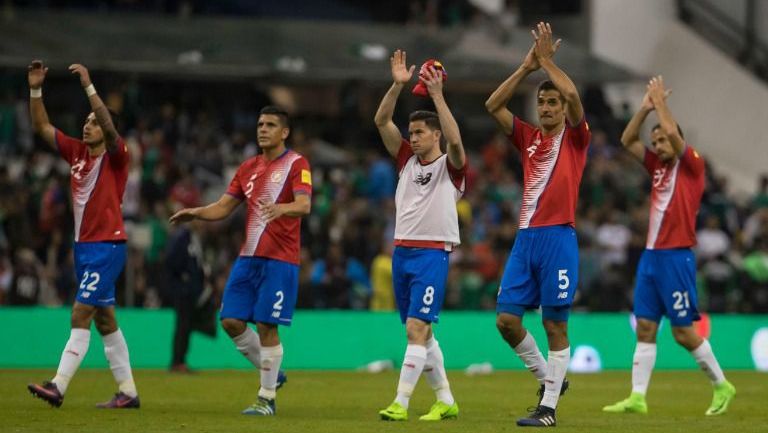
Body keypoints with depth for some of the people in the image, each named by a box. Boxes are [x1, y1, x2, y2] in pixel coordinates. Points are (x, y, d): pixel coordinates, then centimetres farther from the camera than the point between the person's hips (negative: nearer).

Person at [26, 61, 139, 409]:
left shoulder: (116, 156, -8)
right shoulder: (77, 152, 10)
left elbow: (110, 127, -27)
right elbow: (42, 127, 10)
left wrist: (88, 86, -31)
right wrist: (35, 90, -2)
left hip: (107, 246, -8)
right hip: (83, 246, 8)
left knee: (80, 315, -14)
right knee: (104, 319, 10)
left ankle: (58, 387, -20)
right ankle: (128, 392, 15)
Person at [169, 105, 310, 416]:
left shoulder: (296, 164, -6)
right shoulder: (248, 168, 14)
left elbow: (304, 205, -21)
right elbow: (223, 207, 15)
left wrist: (281, 209, -42)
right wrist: (196, 213, -4)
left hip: (279, 259, -7)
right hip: (248, 257, 7)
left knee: (266, 326, -8)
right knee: (231, 321, 1)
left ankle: (267, 398, 3)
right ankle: (271, 374, 21)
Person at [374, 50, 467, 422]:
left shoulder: (450, 166, -2)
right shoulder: (406, 160, 13)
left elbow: (455, 141, -24)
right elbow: (381, 121, 5)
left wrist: (437, 95, -25)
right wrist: (398, 85, -7)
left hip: (432, 253, -7)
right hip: (402, 251, 7)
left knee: (417, 329, -14)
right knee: (420, 333, 9)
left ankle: (400, 403, -18)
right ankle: (446, 401, 18)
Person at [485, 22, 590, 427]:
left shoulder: (575, 137, 2)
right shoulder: (528, 137, 15)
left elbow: (573, 95, -15)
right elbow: (493, 105, 6)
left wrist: (546, 59, -6)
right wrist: (527, 66, 2)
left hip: (558, 237, -5)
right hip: (525, 237, 5)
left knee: (555, 324, -3)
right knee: (506, 319, 0)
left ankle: (548, 406, 0)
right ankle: (549, 378, 19)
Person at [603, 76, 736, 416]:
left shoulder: (692, 165, -5)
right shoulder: (658, 167, 14)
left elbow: (672, 130, -19)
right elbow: (627, 140, 14)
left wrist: (660, 102, -5)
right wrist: (646, 107, 6)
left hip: (676, 257, -7)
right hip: (651, 256, 7)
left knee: (683, 331, -4)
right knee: (645, 328, 1)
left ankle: (721, 385, 11)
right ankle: (638, 398, -1)